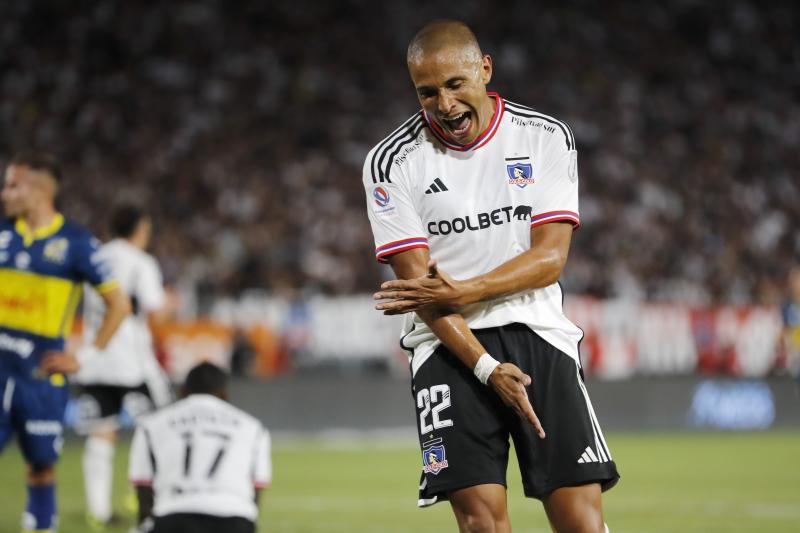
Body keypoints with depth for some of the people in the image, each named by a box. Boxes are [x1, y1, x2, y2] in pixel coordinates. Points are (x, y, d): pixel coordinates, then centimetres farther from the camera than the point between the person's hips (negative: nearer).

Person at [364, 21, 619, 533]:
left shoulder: (547, 138, 2)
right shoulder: (393, 163, -2)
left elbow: (551, 257, -4)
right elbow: (420, 285, -6)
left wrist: (460, 292, -18)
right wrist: (488, 369, -17)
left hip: (537, 335, 1)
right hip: (450, 344, -1)